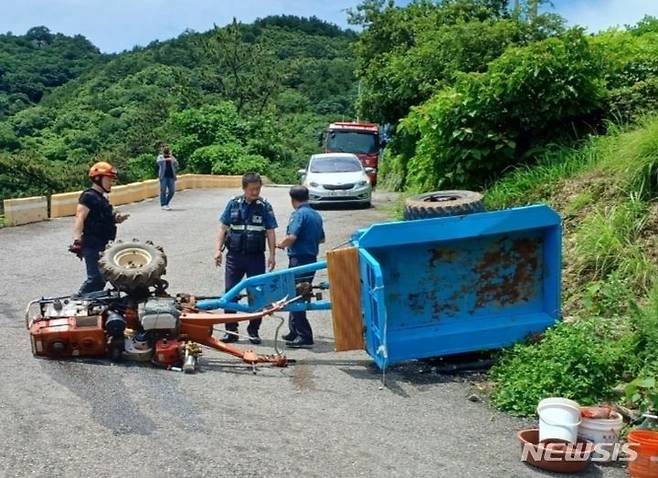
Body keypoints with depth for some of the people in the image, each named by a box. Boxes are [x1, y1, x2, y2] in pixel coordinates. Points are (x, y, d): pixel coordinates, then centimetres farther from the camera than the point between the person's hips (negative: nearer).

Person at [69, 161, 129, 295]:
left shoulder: (102, 198, 20)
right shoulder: (88, 196, -10)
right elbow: (80, 218, -20)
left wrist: (116, 219, 11)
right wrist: (77, 240, -29)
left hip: (103, 246, 10)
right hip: (93, 246, -10)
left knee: (102, 279, 12)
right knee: (96, 278, -14)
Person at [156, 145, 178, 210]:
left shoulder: (172, 158, 15)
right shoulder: (160, 157, 6)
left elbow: (176, 165, 2)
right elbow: (158, 161, -16)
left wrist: (172, 158, -11)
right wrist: (166, 159, -29)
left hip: (171, 176, 3)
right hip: (163, 176, -3)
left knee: (172, 191, 2)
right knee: (163, 190, -5)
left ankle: (166, 203, 20)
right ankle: (163, 205, 1)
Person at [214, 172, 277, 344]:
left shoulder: (264, 206, 0)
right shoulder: (233, 204, 3)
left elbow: (270, 232, 1)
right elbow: (223, 228, 8)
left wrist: (272, 255, -5)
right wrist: (218, 249, 0)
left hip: (256, 257, -1)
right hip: (234, 256, 1)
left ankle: (253, 331, 16)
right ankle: (231, 331, 11)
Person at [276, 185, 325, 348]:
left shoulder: (299, 214, -13)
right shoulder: (316, 215, 14)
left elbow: (292, 237, -23)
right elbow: (321, 238, 23)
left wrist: (281, 244, -5)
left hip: (299, 260, -9)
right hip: (312, 259, 9)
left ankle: (304, 337, -6)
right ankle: (295, 332, 26)